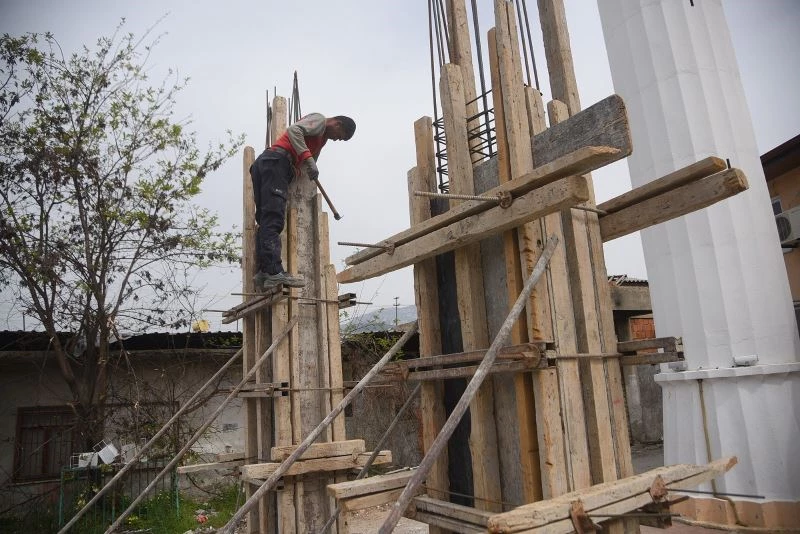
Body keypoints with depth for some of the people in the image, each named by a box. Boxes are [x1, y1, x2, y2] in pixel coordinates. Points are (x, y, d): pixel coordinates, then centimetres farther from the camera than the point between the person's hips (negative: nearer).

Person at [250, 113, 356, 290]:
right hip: (276, 161, -10)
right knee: (274, 218, -19)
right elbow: (294, 131, -14)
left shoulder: (322, 137, 32)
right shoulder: (319, 119, 4)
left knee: (266, 221, 0)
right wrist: (309, 160, -22)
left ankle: (264, 272, -6)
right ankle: (274, 272, -27)